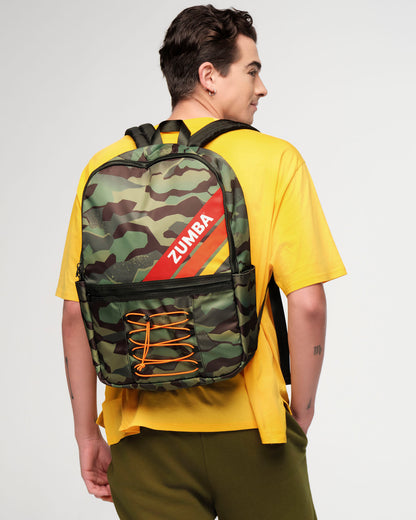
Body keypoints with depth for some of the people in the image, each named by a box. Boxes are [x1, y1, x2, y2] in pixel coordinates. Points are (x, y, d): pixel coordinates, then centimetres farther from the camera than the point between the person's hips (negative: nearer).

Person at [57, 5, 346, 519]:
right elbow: (307, 304, -12)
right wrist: (301, 415, 2)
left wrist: (87, 433, 8)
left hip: (144, 434, 2)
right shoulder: (275, 160, -6)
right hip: (250, 431, -1)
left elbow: (75, 316, -1)